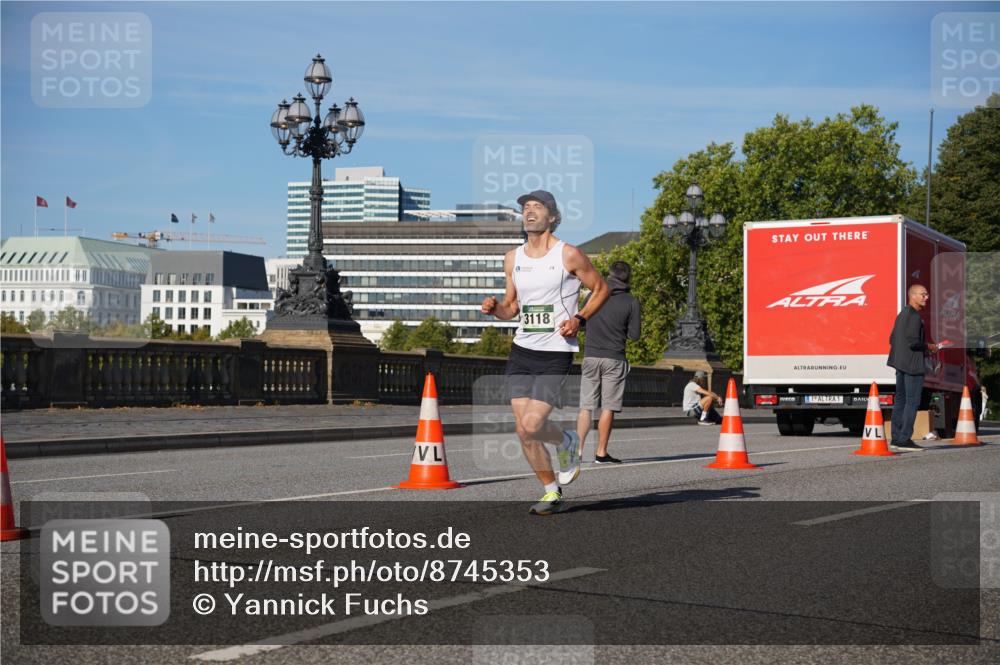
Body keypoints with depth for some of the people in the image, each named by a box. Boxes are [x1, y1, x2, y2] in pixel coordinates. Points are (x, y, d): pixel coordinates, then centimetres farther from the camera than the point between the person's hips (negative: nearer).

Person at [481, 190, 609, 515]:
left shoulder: (569, 255, -6)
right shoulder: (513, 258, 9)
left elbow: (601, 288, 4)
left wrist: (579, 319, -11)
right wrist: (495, 308, -4)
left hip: (556, 354, -5)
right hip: (521, 351, 5)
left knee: (531, 424, -16)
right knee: (523, 431, 2)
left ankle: (567, 442, 18)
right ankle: (552, 492, 21)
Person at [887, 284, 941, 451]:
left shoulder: (902, 314, 17)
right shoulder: (914, 316, -14)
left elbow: (892, 339, 20)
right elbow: (913, 341, -23)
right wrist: (929, 347, -5)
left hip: (900, 363, 10)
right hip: (912, 364, -10)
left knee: (900, 400, 12)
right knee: (912, 401, -7)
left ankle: (896, 439, 14)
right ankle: (904, 439, -8)